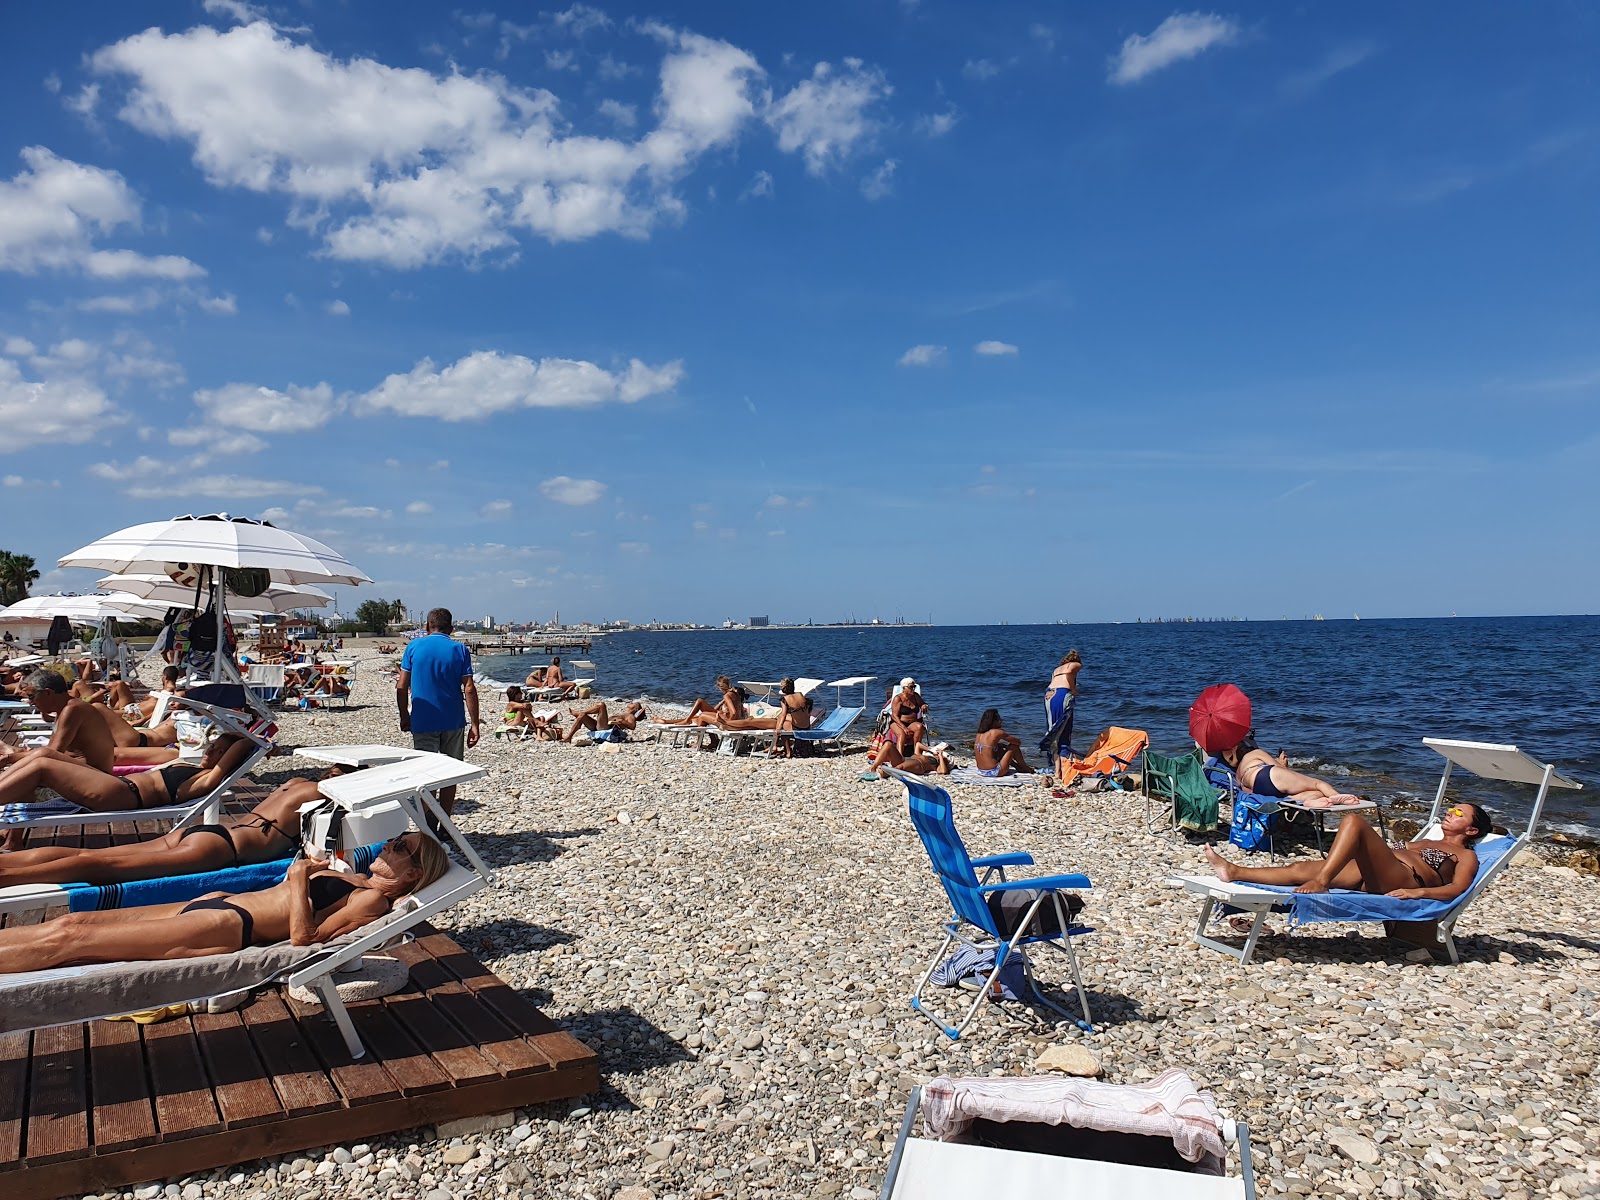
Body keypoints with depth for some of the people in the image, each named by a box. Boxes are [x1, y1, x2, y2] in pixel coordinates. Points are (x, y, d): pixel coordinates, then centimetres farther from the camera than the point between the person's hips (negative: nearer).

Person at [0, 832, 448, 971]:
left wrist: (300, 880, -16)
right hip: (216, 903, 9)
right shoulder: (361, 881, 17)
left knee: (69, 939, -10)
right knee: (71, 921, 4)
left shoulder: (373, 902, -11)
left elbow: (303, 937, -21)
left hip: (231, 925, -9)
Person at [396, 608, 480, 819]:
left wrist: (404, 717, 11)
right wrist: (475, 724, -4)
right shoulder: (460, 650, -1)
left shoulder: (413, 647, 1)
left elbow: (401, 687, -1)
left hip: (422, 722, 0)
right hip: (453, 722, 0)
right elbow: (469, 689, -7)